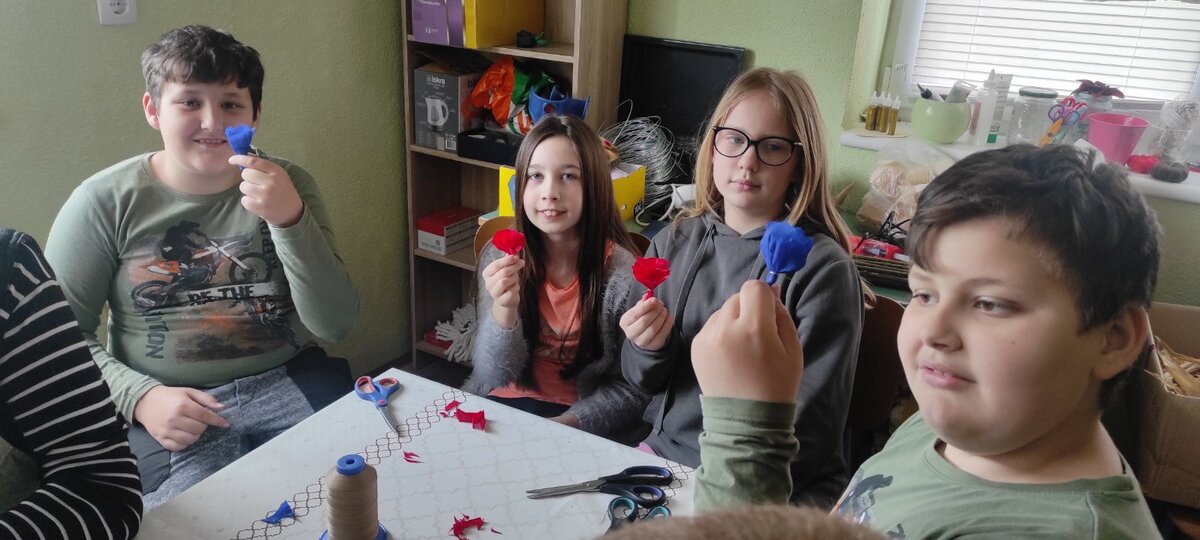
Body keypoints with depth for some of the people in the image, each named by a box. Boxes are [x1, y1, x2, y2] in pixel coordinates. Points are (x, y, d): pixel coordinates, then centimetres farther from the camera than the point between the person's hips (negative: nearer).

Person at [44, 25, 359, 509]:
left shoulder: (287, 186, 4)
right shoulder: (105, 202, 0)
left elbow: (334, 326, -5)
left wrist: (290, 220, -19)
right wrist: (140, 396, -17)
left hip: (292, 384, 2)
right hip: (169, 408, -1)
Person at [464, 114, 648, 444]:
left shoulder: (624, 274, -15)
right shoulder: (500, 257, -6)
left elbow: (632, 389, -6)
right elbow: (495, 375, -10)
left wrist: (564, 424, -19)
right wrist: (504, 309, -27)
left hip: (581, 420, -2)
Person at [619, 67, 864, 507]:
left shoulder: (823, 268, -14)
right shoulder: (673, 245, 1)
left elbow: (811, 427, -11)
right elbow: (643, 382, 9)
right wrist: (650, 348, -12)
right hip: (661, 455, 4)